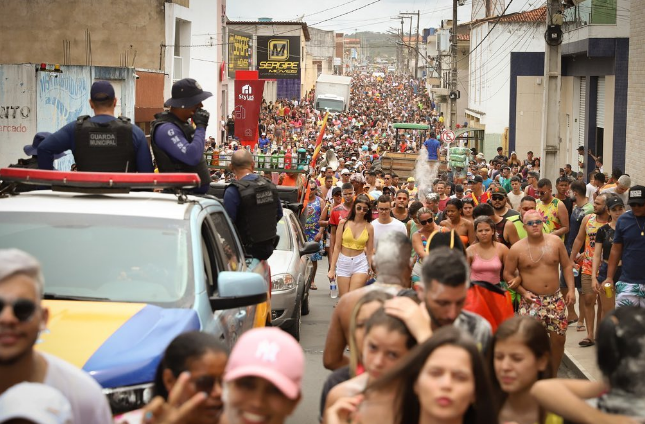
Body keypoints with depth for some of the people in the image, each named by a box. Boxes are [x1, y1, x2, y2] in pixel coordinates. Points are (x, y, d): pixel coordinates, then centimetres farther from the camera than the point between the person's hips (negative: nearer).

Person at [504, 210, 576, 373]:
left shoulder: (556, 242, 0)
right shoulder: (517, 249, -6)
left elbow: (567, 266, 7)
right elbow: (508, 274, 1)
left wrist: (571, 289, -2)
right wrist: (523, 292, -9)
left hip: (555, 299, 3)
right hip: (531, 301, -3)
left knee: (559, 338, 5)